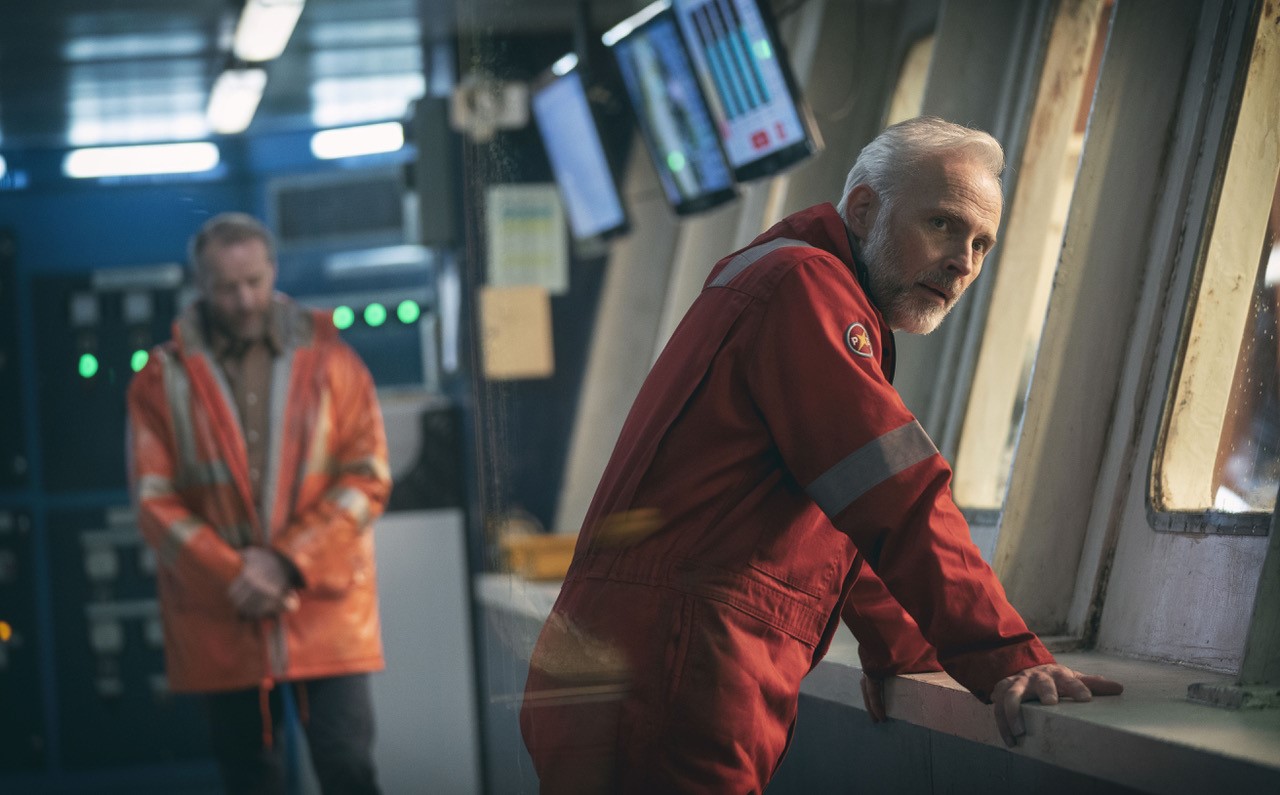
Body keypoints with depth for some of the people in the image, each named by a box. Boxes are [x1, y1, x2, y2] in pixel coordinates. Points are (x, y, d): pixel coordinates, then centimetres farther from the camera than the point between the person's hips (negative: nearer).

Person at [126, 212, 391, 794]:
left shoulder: (328, 360, 3)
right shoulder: (164, 377, 2)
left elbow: (367, 478, -1)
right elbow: (155, 501, -2)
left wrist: (288, 561, -12)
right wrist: (233, 577, -13)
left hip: (327, 610, 0)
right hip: (220, 621, 1)